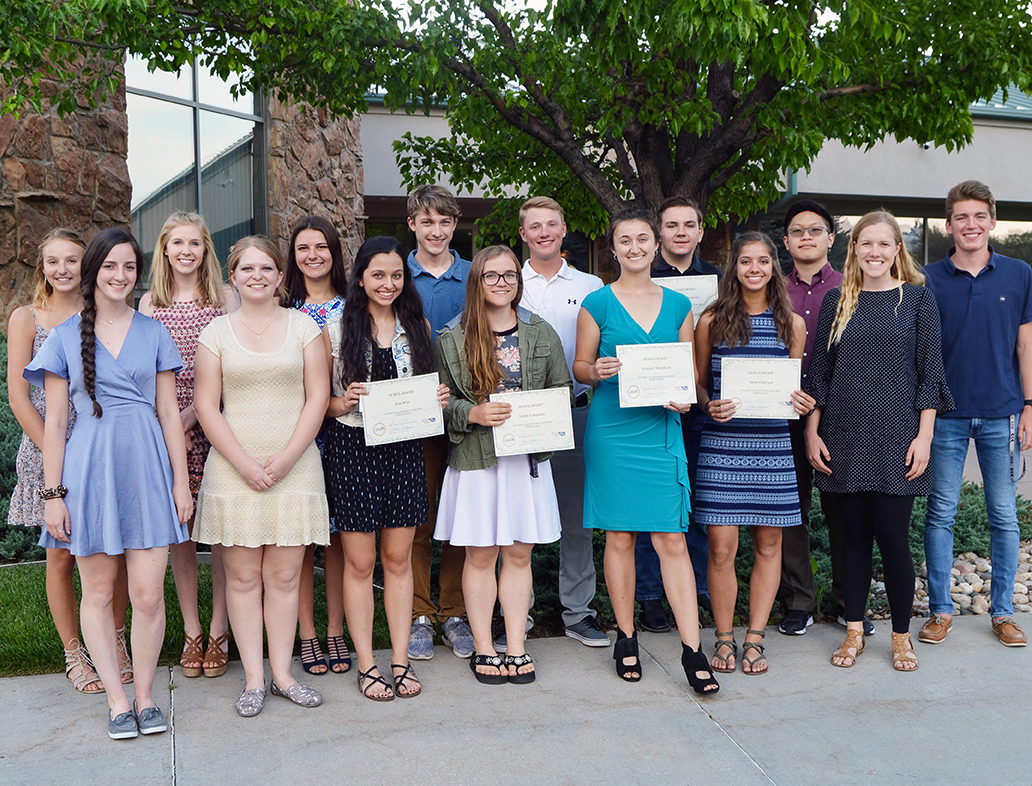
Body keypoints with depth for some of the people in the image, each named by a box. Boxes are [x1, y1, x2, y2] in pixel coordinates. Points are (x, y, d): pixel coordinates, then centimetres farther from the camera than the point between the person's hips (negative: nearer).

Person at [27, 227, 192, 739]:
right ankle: (117, 700, 18)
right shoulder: (65, 337, 5)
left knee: (148, 594, -2)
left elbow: (169, 413, 8)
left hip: (147, 468, 0)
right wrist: (53, 493, -1)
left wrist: (181, 481, 3)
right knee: (98, 593, 6)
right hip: (90, 470, 0)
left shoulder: (153, 333, 8)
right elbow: (55, 421, 4)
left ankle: (145, 695, 14)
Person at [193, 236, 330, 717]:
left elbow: (318, 397, 1)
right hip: (233, 471, 0)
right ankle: (254, 678, 11)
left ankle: (281, 674, 13)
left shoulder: (303, 326, 6)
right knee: (242, 576, 2)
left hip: (295, 469, 0)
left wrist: (286, 457, -10)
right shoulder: (216, 332, 6)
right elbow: (206, 406, 1)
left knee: (284, 576, 3)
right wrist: (244, 463, -10)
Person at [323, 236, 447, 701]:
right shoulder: (336, 329, 0)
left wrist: (438, 399, -2)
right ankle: (366, 664, 14)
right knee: (360, 562, 3)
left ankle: (401, 660, 17)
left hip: (404, 448, 3)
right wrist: (343, 404, -19)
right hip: (352, 448, -2)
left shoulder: (417, 326, 10)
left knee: (399, 558, 8)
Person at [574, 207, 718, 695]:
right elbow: (580, 367, 7)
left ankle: (692, 650, 2)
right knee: (619, 537, 5)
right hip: (612, 430, -1)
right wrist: (597, 371, -15)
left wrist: (684, 396, -6)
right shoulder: (597, 303, 3)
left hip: (662, 430, 1)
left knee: (672, 540, -2)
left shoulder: (678, 305, 11)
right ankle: (626, 637, 20)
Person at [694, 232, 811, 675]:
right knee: (721, 546, -3)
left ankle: (754, 639, 18)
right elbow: (697, 382, 9)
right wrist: (709, 406, -11)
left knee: (768, 544, 6)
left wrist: (800, 403, -5)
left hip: (772, 444, 2)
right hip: (721, 443, -2)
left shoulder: (791, 323, 9)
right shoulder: (712, 321, 4)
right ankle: (724, 638, 13)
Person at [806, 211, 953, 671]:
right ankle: (854, 630, 20)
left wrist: (923, 437, -7)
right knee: (854, 535, 8)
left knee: (892, 536, -1)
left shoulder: (917, 298, 3)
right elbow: (819, 373, 10)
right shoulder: (837, 301, 8)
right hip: (845, 437, 2)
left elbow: (930, 373, 0)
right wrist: (812, 432, 3)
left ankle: (901, 636, 16)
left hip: (896, 437, -2)